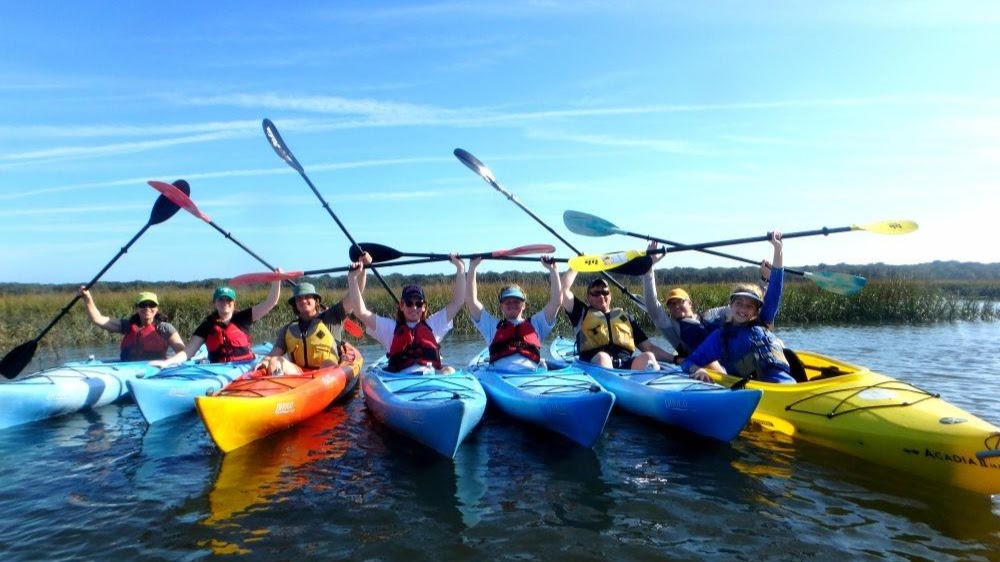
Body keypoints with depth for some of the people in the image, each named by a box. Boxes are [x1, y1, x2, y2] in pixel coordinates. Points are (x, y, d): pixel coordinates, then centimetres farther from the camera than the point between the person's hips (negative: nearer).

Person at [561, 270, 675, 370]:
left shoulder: (624, 316, 31)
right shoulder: (583, 313, 26)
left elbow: (649, 347, 25)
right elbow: (563, 289, 14)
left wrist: (674, 359, 11)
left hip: (627, 364, 2)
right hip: (595, 364, -2)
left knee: (647, 357, -29)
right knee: (602, 357, -37)